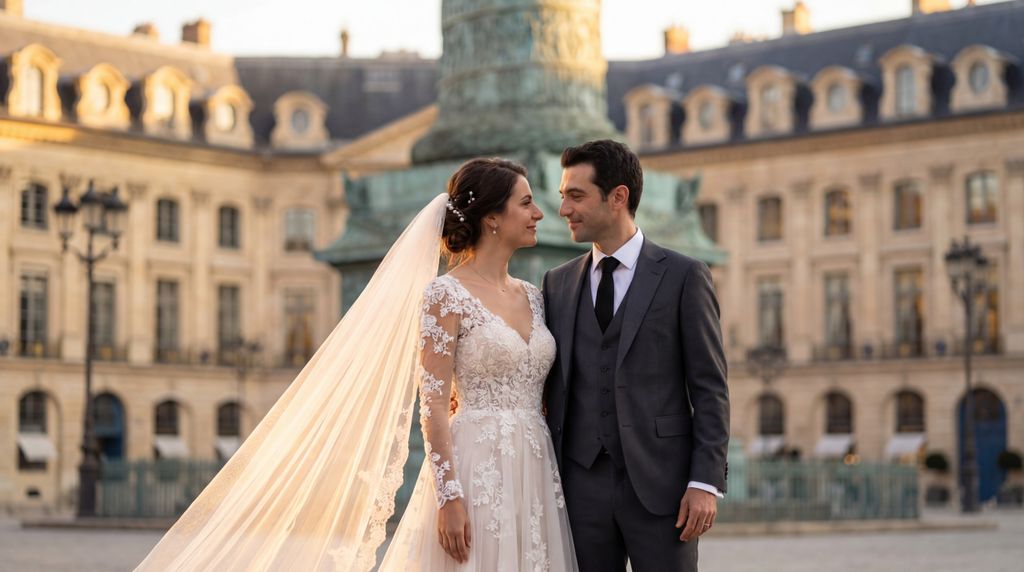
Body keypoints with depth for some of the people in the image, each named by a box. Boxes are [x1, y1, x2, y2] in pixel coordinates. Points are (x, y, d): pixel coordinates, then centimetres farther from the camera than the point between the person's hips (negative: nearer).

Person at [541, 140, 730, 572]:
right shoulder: (557, 284, 12)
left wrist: (706, 482, -10)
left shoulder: (683, 277, 0)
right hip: (581, 485, 4)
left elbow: (710, 389, -3)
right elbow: (552, 388, 14)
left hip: (660, 484, -3)